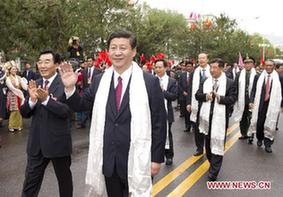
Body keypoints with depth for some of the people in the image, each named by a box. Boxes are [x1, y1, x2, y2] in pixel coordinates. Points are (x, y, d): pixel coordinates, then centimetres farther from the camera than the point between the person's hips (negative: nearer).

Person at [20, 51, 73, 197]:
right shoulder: (35, 85, 5)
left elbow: (67, 111, -22)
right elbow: (24, 113, 2)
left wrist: (46, 99, -34)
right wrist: (32, 99, -18)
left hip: (58, 141, -4)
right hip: (36, 142, 5)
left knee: (64, 179, 16)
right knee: (30, 182, 12)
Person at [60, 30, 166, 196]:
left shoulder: (150, 82, -8)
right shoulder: (99, 80, 2)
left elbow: (159, 122, -6)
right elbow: (82, 106, 11)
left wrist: (157, 158, -6)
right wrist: (70, 88, -7)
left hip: (137, 160, -3)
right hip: (107, 159, 4)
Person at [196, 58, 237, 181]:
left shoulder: (229, 82, -2)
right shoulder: (205, 81, 8)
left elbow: (232, 98, -8)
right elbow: (197, 95, 3)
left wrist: (219, 97, -23)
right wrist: (206, 96, -17)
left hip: (220, 117, -4)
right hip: (207, 116, 4)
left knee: (217, 143, -4)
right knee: (208, 142, 16)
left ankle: (213, 172, 1)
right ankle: (212, 163, 35)